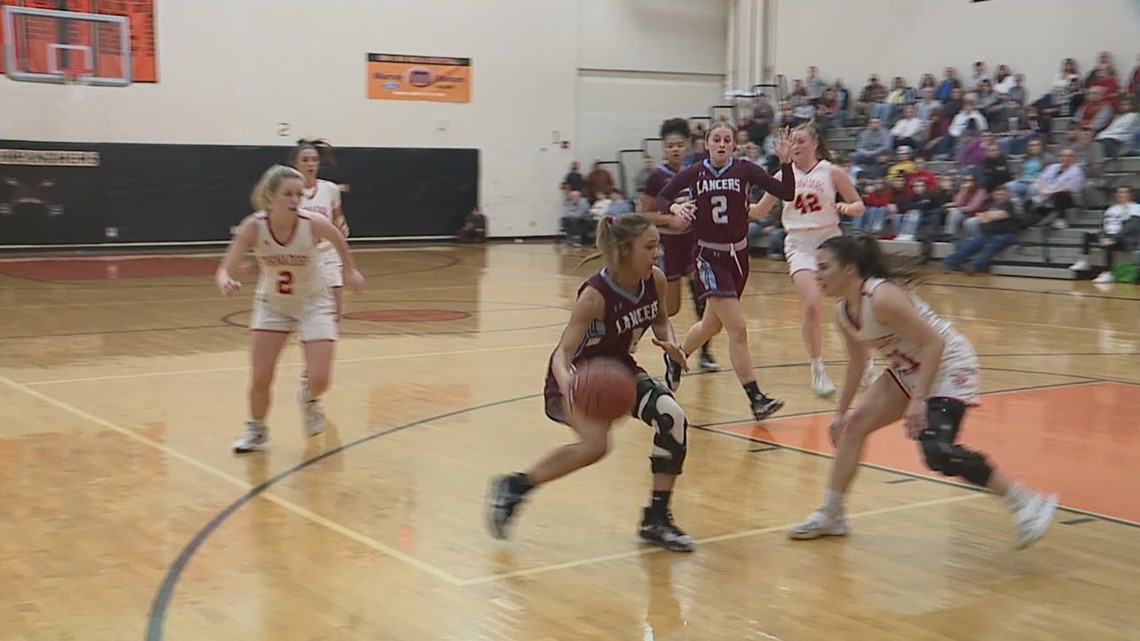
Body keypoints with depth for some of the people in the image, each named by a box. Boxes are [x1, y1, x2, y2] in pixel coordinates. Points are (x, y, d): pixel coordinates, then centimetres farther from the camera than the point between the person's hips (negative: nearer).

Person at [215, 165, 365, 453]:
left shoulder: (313, 224, -27)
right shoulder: (254, 227, -26)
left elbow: (338, 239, -3)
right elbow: (224, 269, -30)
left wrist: (351, 270, 11)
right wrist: (225, 282, -54)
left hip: (313, 303, -1)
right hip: (272, 303, 1)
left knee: (319, 380, -10)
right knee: (260, 379, -6)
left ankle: (309, 398, 29)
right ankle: (256, 429, 24)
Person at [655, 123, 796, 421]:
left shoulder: (744, 170, -3)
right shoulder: (694, 173, -5)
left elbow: (786, 193, -10)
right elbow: (660, 198, 4)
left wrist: (785, 162, -23)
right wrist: (674, 207, -16)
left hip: (738, 255, 4)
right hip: (710, 257, -4)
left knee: (712, 324, 20)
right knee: (738, 329, -13)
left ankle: (675, 358, 48)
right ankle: (756, 399, -9)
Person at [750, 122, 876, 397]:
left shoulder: (832, 172, -1)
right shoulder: (785, 175, 4)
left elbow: (860, 205, 3)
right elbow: (759, 211, 10)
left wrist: (846, 208, -18)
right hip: (799, 243, 0)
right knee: (811, 305, -18)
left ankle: (866, 365, 20)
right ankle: (818, 370, -4)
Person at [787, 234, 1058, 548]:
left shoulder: (882, 297, -26)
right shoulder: (843, 311, 2)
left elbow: (933, 343, -26)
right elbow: (856, 363, 17)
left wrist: (918, 400, -30)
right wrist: (841, 412, 21)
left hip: (949, 364, -10)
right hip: (909, 370, 10)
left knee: (937, 451, -24)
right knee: (854, 425, 5)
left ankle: (1028, 503, -14)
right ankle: (831, 515, 19)